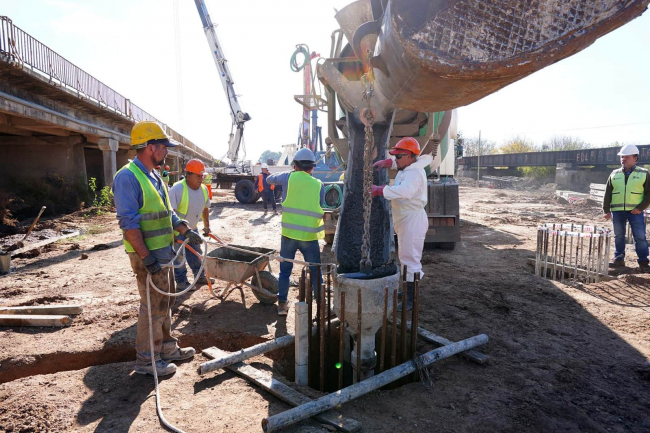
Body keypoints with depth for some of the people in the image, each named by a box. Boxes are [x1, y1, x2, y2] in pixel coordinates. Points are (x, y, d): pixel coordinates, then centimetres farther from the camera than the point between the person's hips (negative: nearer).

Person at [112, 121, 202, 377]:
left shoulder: (153, 177, 13)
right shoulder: (127, 177, -17)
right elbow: (129, 223, -22)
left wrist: (186, 232, 11)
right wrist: (146, 257, -24)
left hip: (163, 253, 10)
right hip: (148, 256, -10)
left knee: (165, 302, 18)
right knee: (153, 306, 0)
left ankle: (166, 348, 34)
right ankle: (146, 360, 16)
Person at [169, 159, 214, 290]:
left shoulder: (203, 189, -3)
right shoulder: (177, 188, -25)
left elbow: (205, 208, 11)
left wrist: (206, 226, 14)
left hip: (192, 228, 7)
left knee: (196, 253, 16)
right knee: (179, 256, 1)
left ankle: (200, 276, 31)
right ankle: (181, 282, 12)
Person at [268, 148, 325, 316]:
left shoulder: (289, 177, -1)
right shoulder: (319, 185, 0)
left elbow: (270, 179, 17)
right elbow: (321, 210, 5)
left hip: (289, 234, 1)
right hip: (309, 236, 0)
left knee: (285, 270, 15)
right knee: (316, 272, 11)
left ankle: (282, 304, 20)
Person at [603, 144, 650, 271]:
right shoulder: (614, 174, 10)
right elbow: (607, 193, 10)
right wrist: (606, 210, 4)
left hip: (635, 212, -2)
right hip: (617, 211, 2)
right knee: (618, 236, 9)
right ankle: (619, 259, 19)